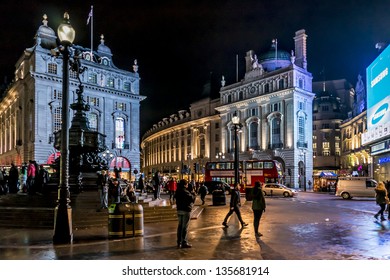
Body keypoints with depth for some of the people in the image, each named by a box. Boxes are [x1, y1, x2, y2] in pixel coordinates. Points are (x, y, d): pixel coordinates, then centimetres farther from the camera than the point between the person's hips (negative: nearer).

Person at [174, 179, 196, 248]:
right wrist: (193, 194, 4)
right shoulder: (185, 192, -17)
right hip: (186, 210, -8)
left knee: (180, 226, 14)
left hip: (179, 210, 8)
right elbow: (192, 198, -17)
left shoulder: (178, 192, 8)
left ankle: (179, 242, 20)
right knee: (185, 227, -2)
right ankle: (184, 243, 2)